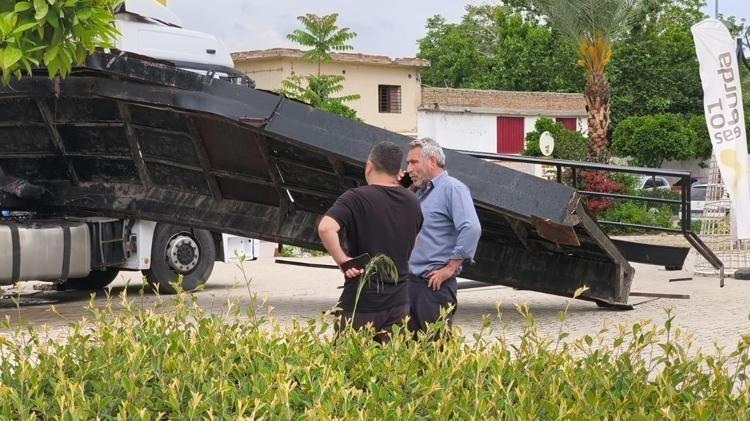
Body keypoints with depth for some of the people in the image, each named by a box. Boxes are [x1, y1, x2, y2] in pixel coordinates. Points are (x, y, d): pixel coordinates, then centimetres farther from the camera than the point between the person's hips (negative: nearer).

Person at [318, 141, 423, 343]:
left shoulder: (355, 198, -12)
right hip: (399, 302, 5)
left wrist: (342, 260, -19)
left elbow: (325, 228, -29)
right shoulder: (412, 202, 7)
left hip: (361, 304, -5)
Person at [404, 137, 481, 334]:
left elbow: (471, 229, -22)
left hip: (435, 285, -9)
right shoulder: (419, 193, 19)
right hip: (410, 282, 9)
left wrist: (451, 268, -19)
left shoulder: (452, 188, -9)